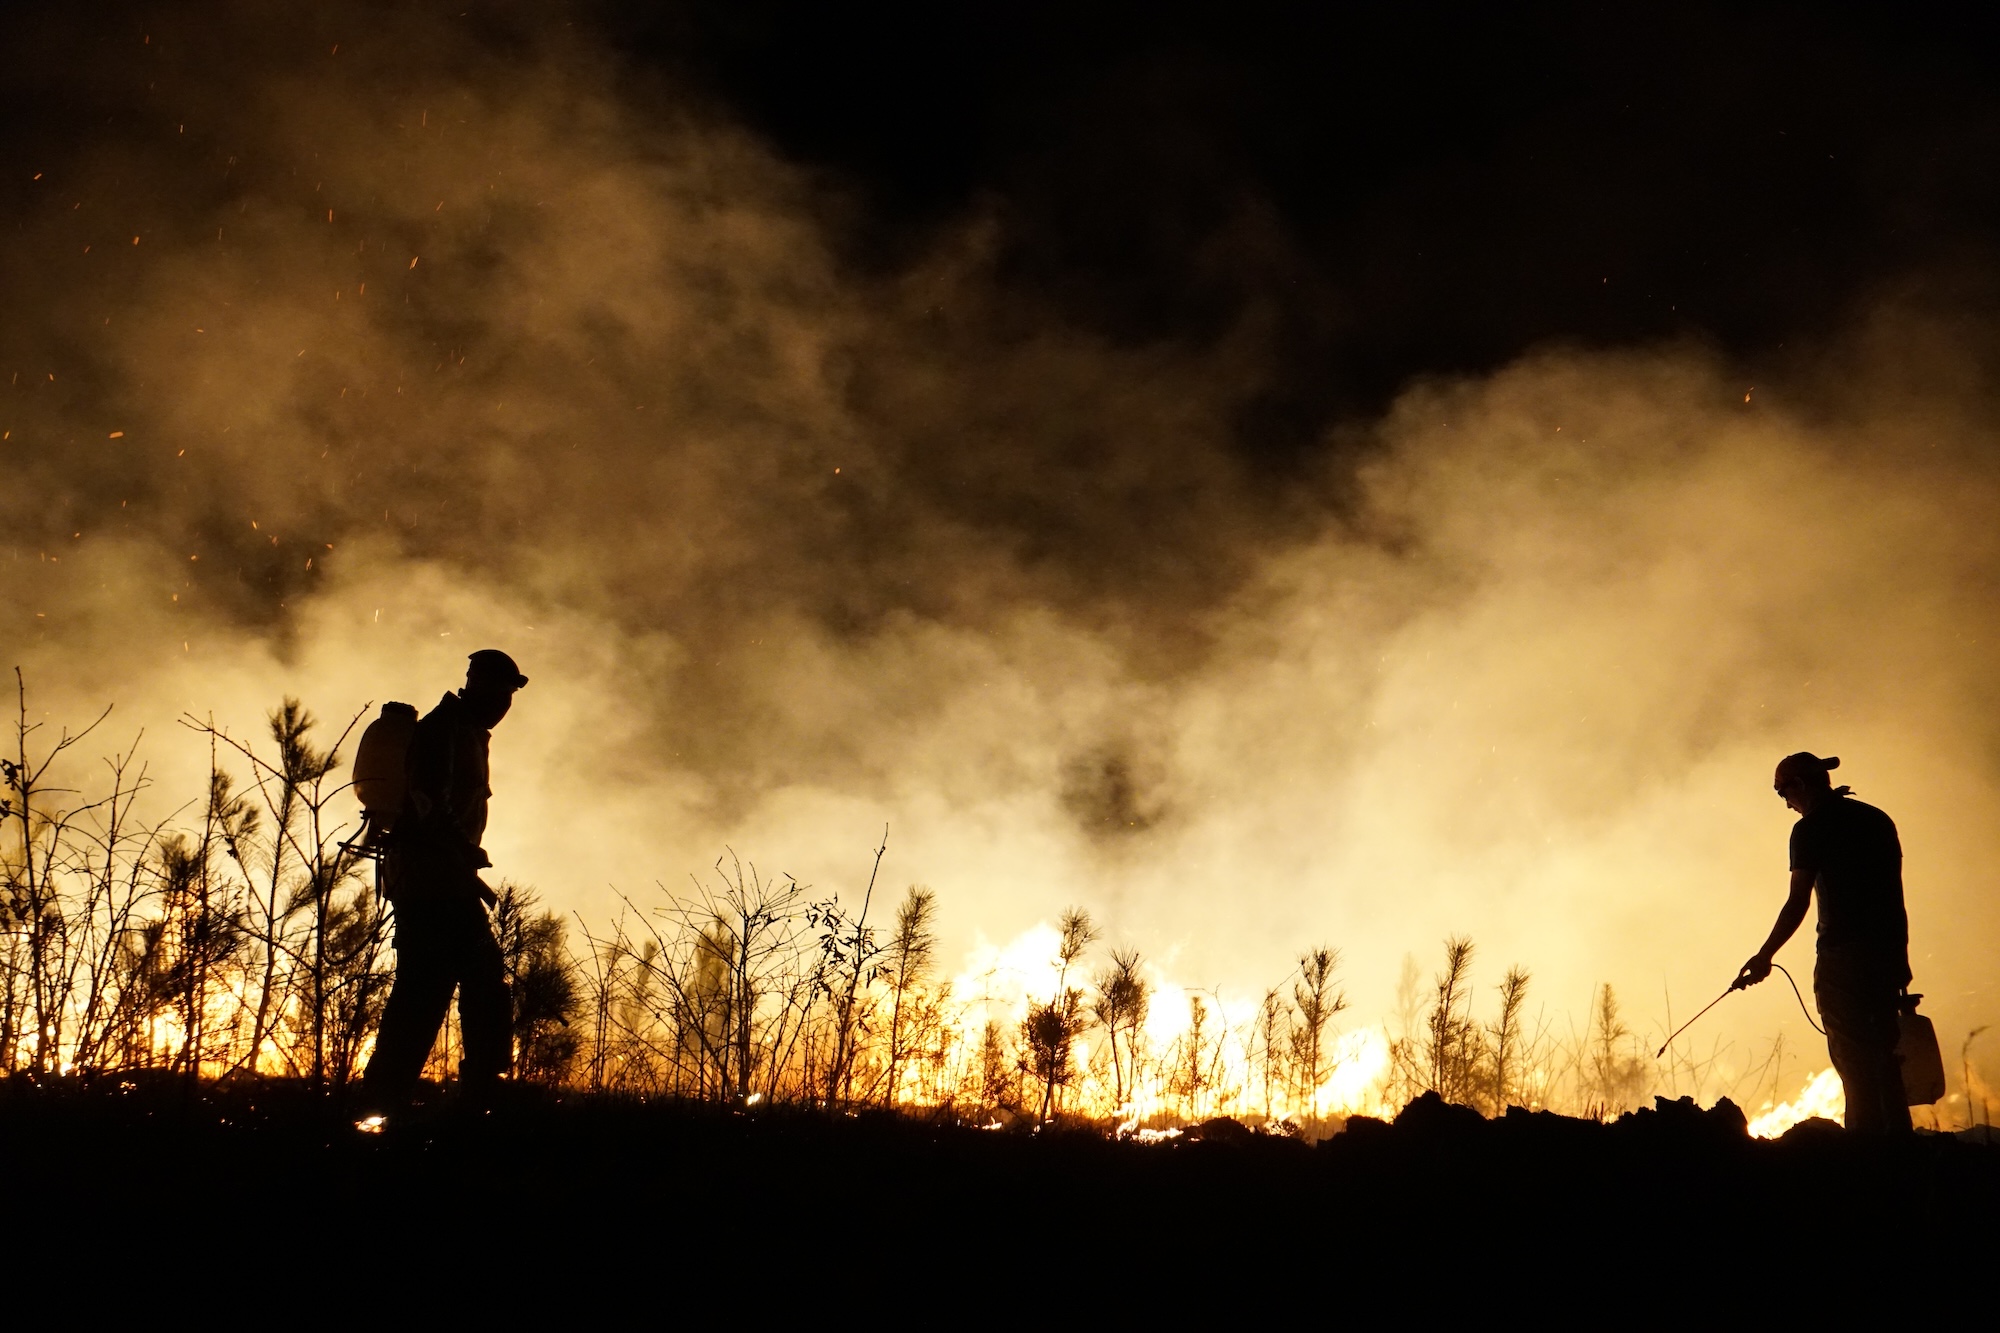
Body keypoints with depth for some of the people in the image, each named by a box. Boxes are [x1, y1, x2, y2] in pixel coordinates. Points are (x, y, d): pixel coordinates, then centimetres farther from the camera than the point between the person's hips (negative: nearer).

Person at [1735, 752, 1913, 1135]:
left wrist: (1765, 956, -4)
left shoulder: (1812, 828, -6)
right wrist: (1900, 957, 20)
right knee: (1886, 1065, 12)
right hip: (1887, 956, 7)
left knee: (1856, 1067, -5)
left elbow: (1798, 903, -11)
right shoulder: (1878, 820, 14)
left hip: (1843, 958, -7)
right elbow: (1894, 894, 15)